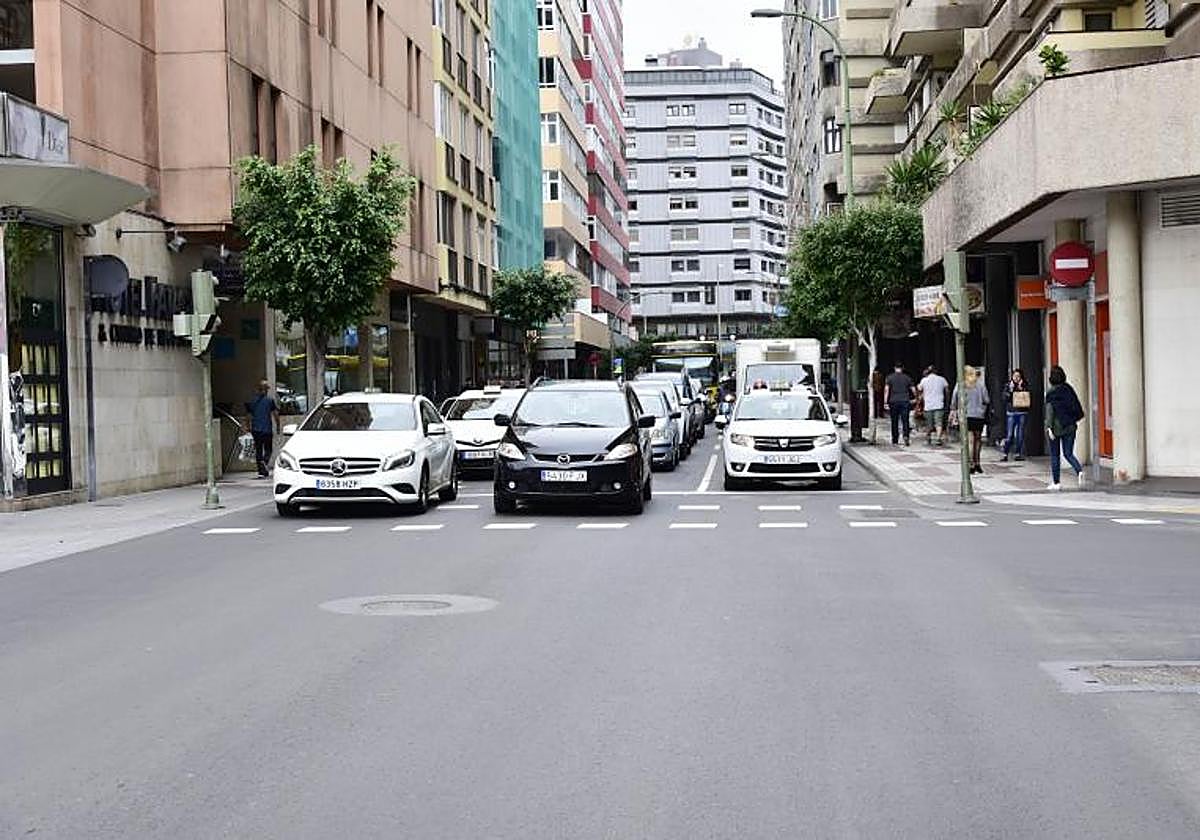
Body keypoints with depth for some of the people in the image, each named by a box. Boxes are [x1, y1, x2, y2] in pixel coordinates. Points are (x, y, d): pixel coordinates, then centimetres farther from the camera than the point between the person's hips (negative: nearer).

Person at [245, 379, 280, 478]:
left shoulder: (252, 401, 8)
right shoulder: (269, 400, -3)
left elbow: (249, 415, 9)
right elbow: (275, 414, -5)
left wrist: (249, 428, 16)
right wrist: (278, 426, 6)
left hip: (255, 429, 3)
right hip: (267, 429, -3)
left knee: (258, 451, 8)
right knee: (268, 449, 5)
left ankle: (261, 471, 6)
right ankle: (265, 463, -23)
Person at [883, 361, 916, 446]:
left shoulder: (889, 377, 2)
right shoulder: (907, 377, 6)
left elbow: (886, 389, -8)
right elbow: (913, 390, 6)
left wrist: (885, 402, -10)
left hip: (893, 402, 0)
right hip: (905, 401, 0)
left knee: (894, 422, 7)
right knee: (905, 421, 0)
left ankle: (895, 441, 11)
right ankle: (906, 436, -23)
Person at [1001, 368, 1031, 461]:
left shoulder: (1025, 385, 4)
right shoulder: (1008, 385, 5)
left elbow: (1028, 397, -6)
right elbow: (1005, 398, -3)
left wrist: (1021, 388, -12)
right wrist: (1010, 389, -13)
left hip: (1022, 412, 0)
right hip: (1011, 412, 0)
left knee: (1020, 434, 3)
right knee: (1009, 435, -2)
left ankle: (1019, 454, 10)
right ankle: (1005, 454, 1)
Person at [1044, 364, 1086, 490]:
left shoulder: (1051, 393, -10)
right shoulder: (1069, 389, 4)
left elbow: (1050, 411, -14)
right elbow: (1077, 406, 8)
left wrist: (1049, 427, -16)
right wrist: (1074, 420, 19)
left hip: (1056, 427, -4)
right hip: (1070, 427, 4)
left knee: (1055, 455, 7)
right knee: (1068, 453, 9)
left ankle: (1056, 483, 10)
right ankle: (1079, 471, -18)